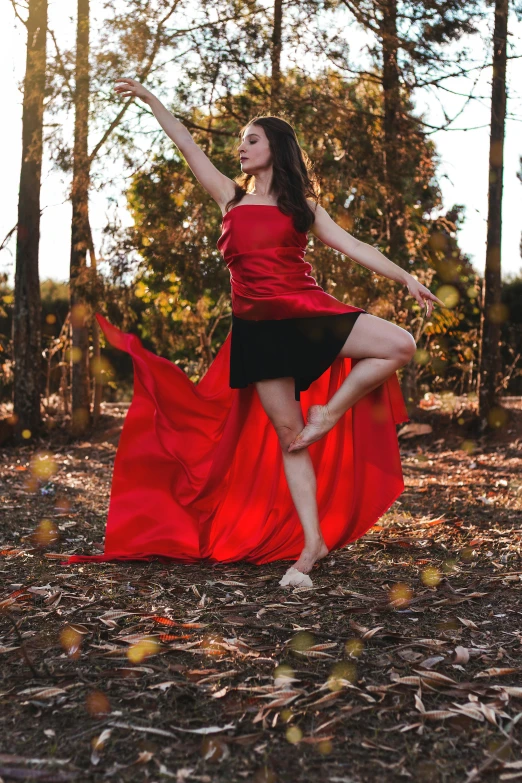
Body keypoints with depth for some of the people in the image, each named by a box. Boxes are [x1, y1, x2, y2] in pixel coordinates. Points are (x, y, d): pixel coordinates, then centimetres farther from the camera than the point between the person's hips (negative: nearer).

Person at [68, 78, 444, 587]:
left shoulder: (300, 204, 12)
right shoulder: (231, 197, 15)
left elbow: (350, 245, 7)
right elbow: (187, 146, 17)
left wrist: (405, 278, -1)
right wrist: (148, 98, 18)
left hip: (305, 310, 0)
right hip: (258, 326, 0)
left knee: (401, 345, -21)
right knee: (287, 435, -2)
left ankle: (331, 413, -3)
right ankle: (312, 541, 3)